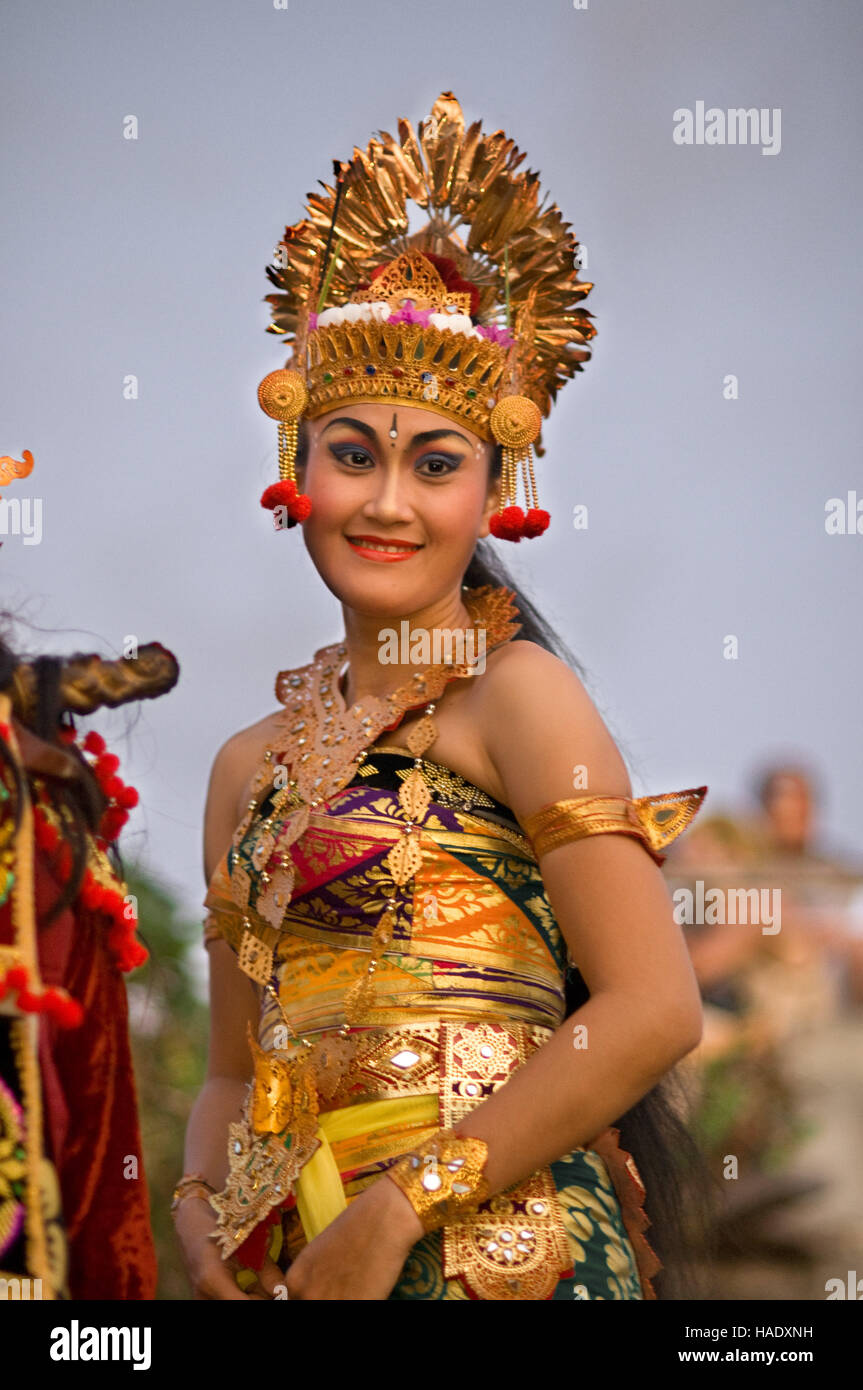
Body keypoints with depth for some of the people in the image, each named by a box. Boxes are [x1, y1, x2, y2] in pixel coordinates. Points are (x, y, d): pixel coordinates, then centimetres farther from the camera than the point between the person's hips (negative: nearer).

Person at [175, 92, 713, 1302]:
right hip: (291, 1269, 5)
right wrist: (201, 1210, -3)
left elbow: (655, 1009, -13)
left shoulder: (517, 695, -4)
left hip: (492, 1249, -5)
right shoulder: (254, 765, 13)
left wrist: (399, 1205, -14)